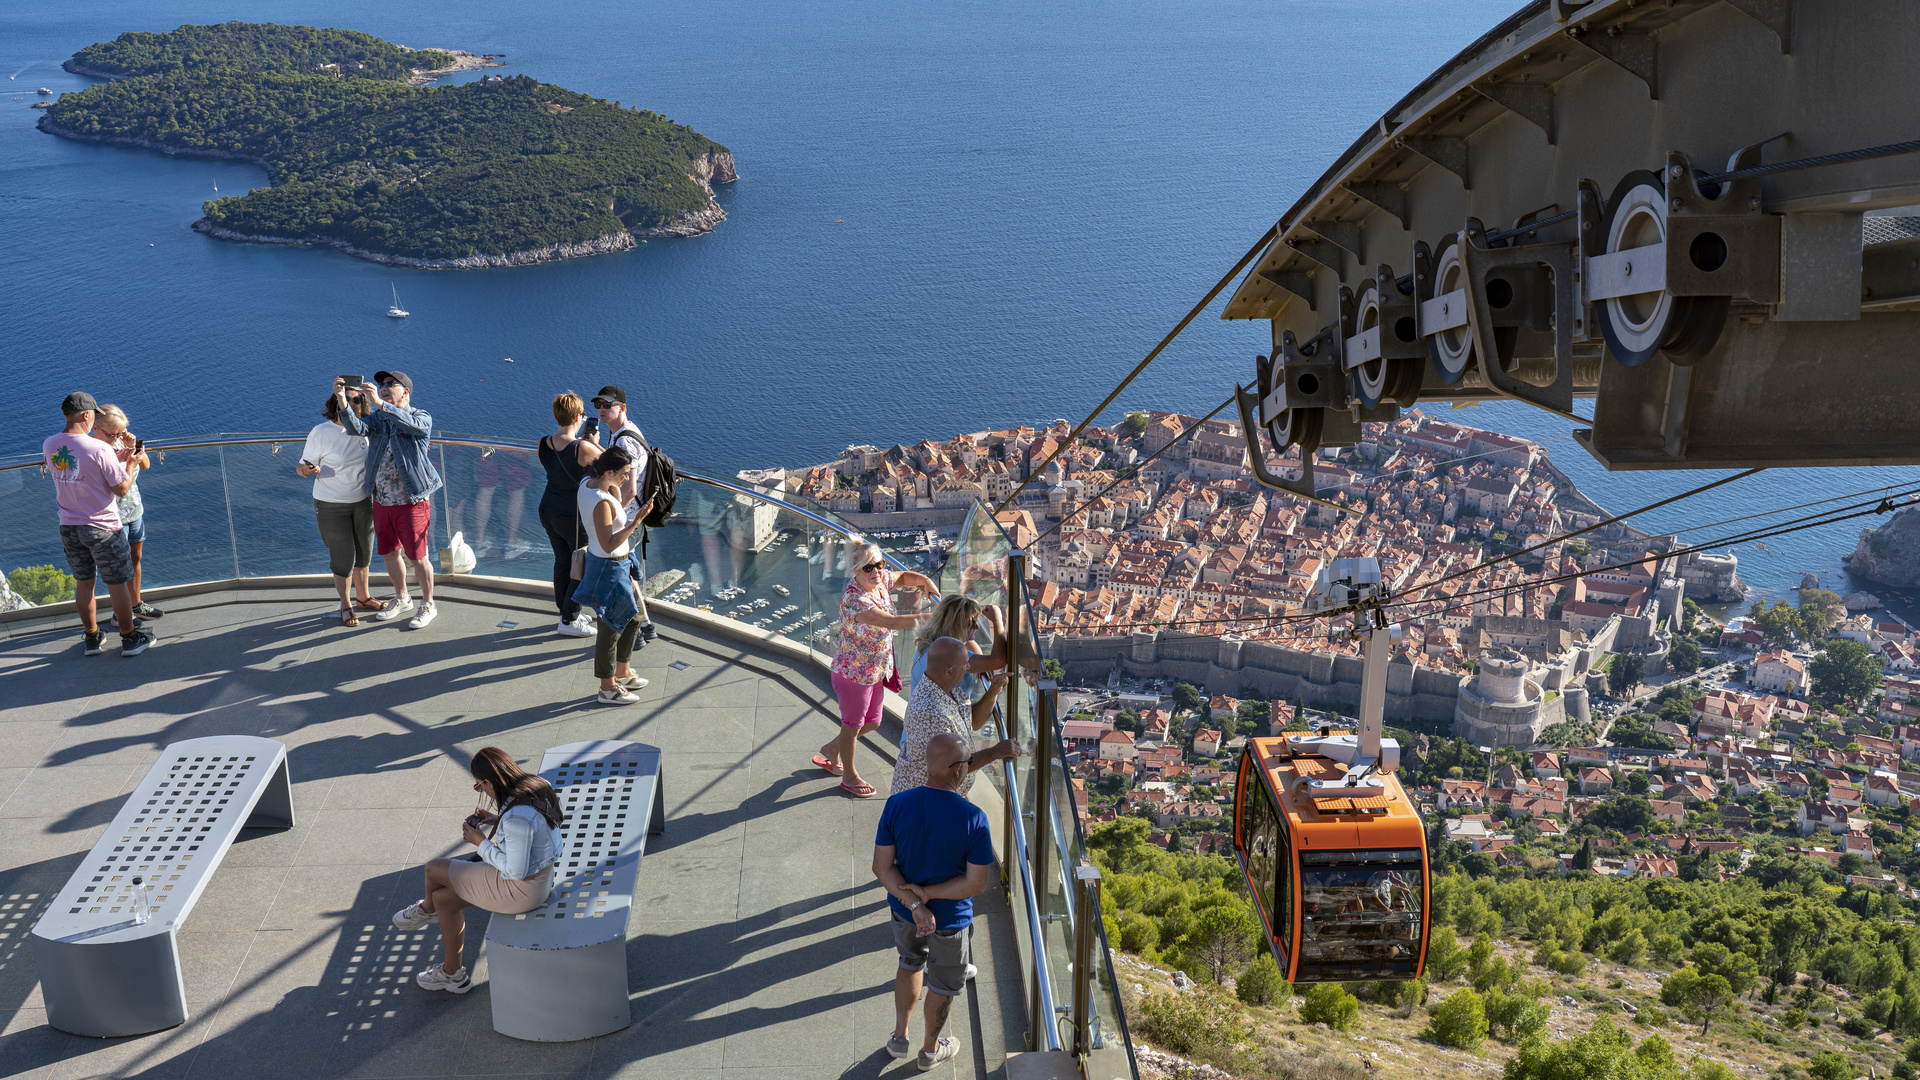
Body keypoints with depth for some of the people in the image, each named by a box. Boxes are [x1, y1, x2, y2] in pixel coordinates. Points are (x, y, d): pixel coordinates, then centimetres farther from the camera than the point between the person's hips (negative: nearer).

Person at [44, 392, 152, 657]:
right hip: (102, 527, -6)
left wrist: (114, 459, 16)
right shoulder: (100, 449, -22)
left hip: (68, 527, 6)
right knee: (117, 584, 8)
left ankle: (92, 638, 29)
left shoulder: (49, 446, -3)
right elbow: (121, 489, -15)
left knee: (83, 583, 18)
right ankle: (129, 639, 18)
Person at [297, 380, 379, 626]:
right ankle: (345, 606, 20)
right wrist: (307, 470, -32)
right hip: (331, 505, -5)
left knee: (364, 552, 17)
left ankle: (363, 597, 37)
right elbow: (302, 467, -12)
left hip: (362, 501, 5)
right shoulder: (320, 433, -17)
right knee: (343, 557, 1)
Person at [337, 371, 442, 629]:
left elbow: (412, 424, -29)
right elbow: (357, 428, -10)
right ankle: (402, 599, 36)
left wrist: (379, 403, -38)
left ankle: (428, 605, 17)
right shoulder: (377, 418, 9)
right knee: (389, 554, 17)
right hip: (381, 500, 6)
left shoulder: (422, 417, -6)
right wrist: (343, 404, -28)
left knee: (417, 557, 0)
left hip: (411, 501, -6)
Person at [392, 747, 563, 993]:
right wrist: (496, 821, 3)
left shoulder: (516, 818, -33)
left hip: (520, 890, -9)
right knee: (443, 898, 18)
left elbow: (516, 871, -26)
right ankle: (453, 973, 32)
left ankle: (426, 908, 41)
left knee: (433, 869, 5)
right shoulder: (535, 786, -5)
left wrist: (481, 842, -15)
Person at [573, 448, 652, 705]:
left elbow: (616, 507, 16)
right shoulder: (601, 502, -29)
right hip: (609, 569, -10)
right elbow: (608, 545, -28)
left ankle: (622, 674, 39)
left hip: (619, 564, 10)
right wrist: (635, 522, -34)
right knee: (611, 628, 6)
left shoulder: (588, 483, -1)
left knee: (632, 619, 23)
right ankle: (608, 690, 22)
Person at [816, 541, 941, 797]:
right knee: (853, 725, 13)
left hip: (877, 669, 8)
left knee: (872, 722, 23)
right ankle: (849, 776, 36)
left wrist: (925, 581, -5)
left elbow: (903, 577, 16)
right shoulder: (854, 599, -32)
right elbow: (891, 622, -41)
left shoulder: (881, 580, -6)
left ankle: (832, 750, 48)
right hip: (854, 672, -8)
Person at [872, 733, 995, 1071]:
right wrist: (926, 894, -18)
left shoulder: (896, 805, -18)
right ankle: (930, 1050, 43)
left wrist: (914, 903, -19)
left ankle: (899, 1037, 44)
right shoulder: (973, 818, -27)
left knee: (910, 963, 32)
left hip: (903, 908, 3)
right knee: (944, 983, 23)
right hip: (949, 917, -3)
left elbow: (882, 867, -16)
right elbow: (977, 883, -24)